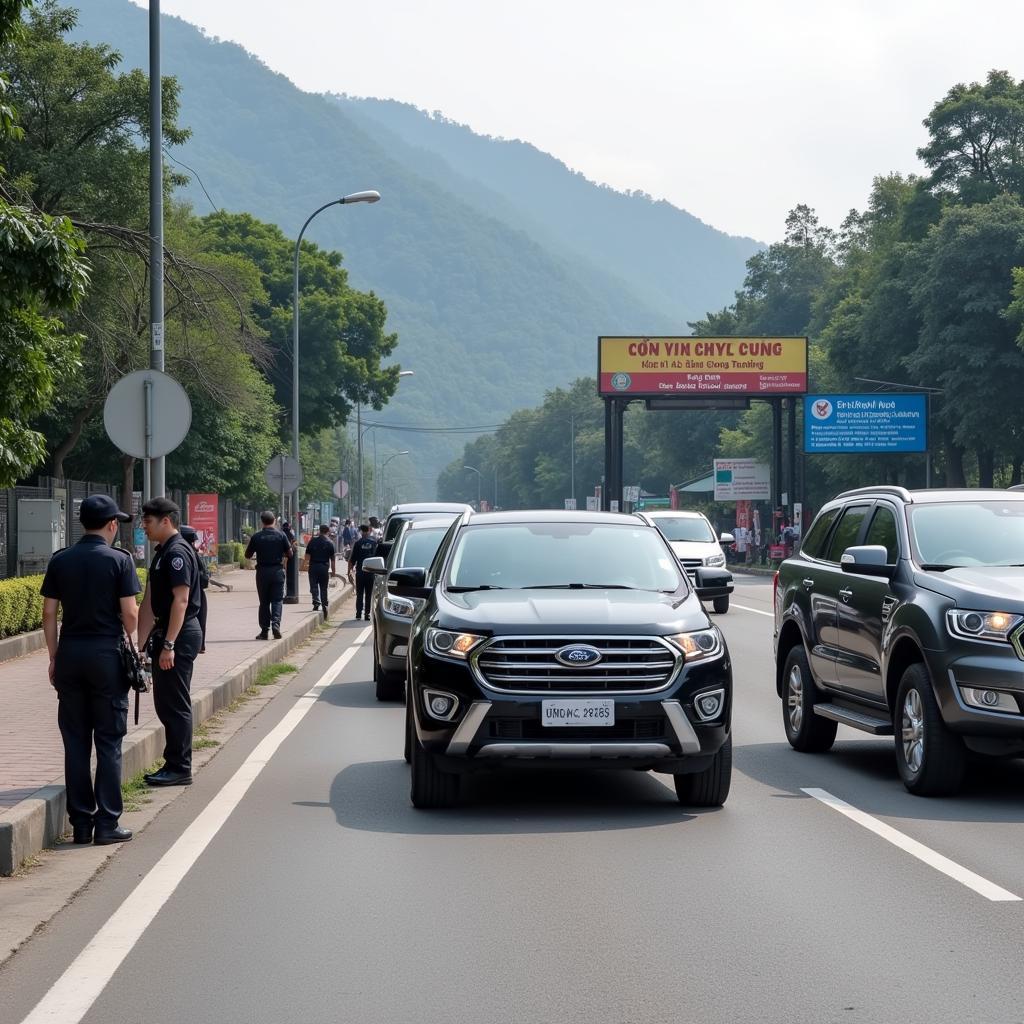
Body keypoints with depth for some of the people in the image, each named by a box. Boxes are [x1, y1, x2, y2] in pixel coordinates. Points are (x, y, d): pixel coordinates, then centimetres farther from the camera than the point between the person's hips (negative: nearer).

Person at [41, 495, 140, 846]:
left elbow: (49, 613, 5)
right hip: (107, 653, -4)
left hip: (69, 653, 4)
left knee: (75, 742, 8)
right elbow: (129, 613, -8)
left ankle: (81, 824, 10)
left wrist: (54, 656, 12)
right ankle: (107, 824, 1)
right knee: (108, 742, 2)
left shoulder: (60, 561, 5)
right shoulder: (119, 560, -6)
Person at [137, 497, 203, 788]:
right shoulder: (162, 553, 16)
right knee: (166, 703, 14)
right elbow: (150, 603, 19)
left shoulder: (178, 553, -15)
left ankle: (179, 769, 1)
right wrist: (142, 643, 17)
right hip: (165, 634, 10)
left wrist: (168, 645, -25)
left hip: (180, 636, -10)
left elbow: (181, 600, -22)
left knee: (175, 704, -5)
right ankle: (173, 765, 20)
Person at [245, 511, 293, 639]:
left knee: (264, 601, 8)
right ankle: (276, 624, -15)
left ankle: (264, 630, 7)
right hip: (277, 570, -1)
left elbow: (248, 555, 4)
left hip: (262, 571, 1)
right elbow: (290, 553, 0)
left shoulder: (256, 537, -3)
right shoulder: (281, 535, -4)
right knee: (277, 600, 4)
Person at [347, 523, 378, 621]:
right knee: (369, 595, 7)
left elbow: (351, 560, -3)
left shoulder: (358, 543, -4)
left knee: (359, 594, 7)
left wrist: (349, 572, 3)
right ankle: (367, 613, 3)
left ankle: (359, 613, 1)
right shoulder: (374, 543, 0)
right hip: (371, 572, 1)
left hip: (360, 572, -1)